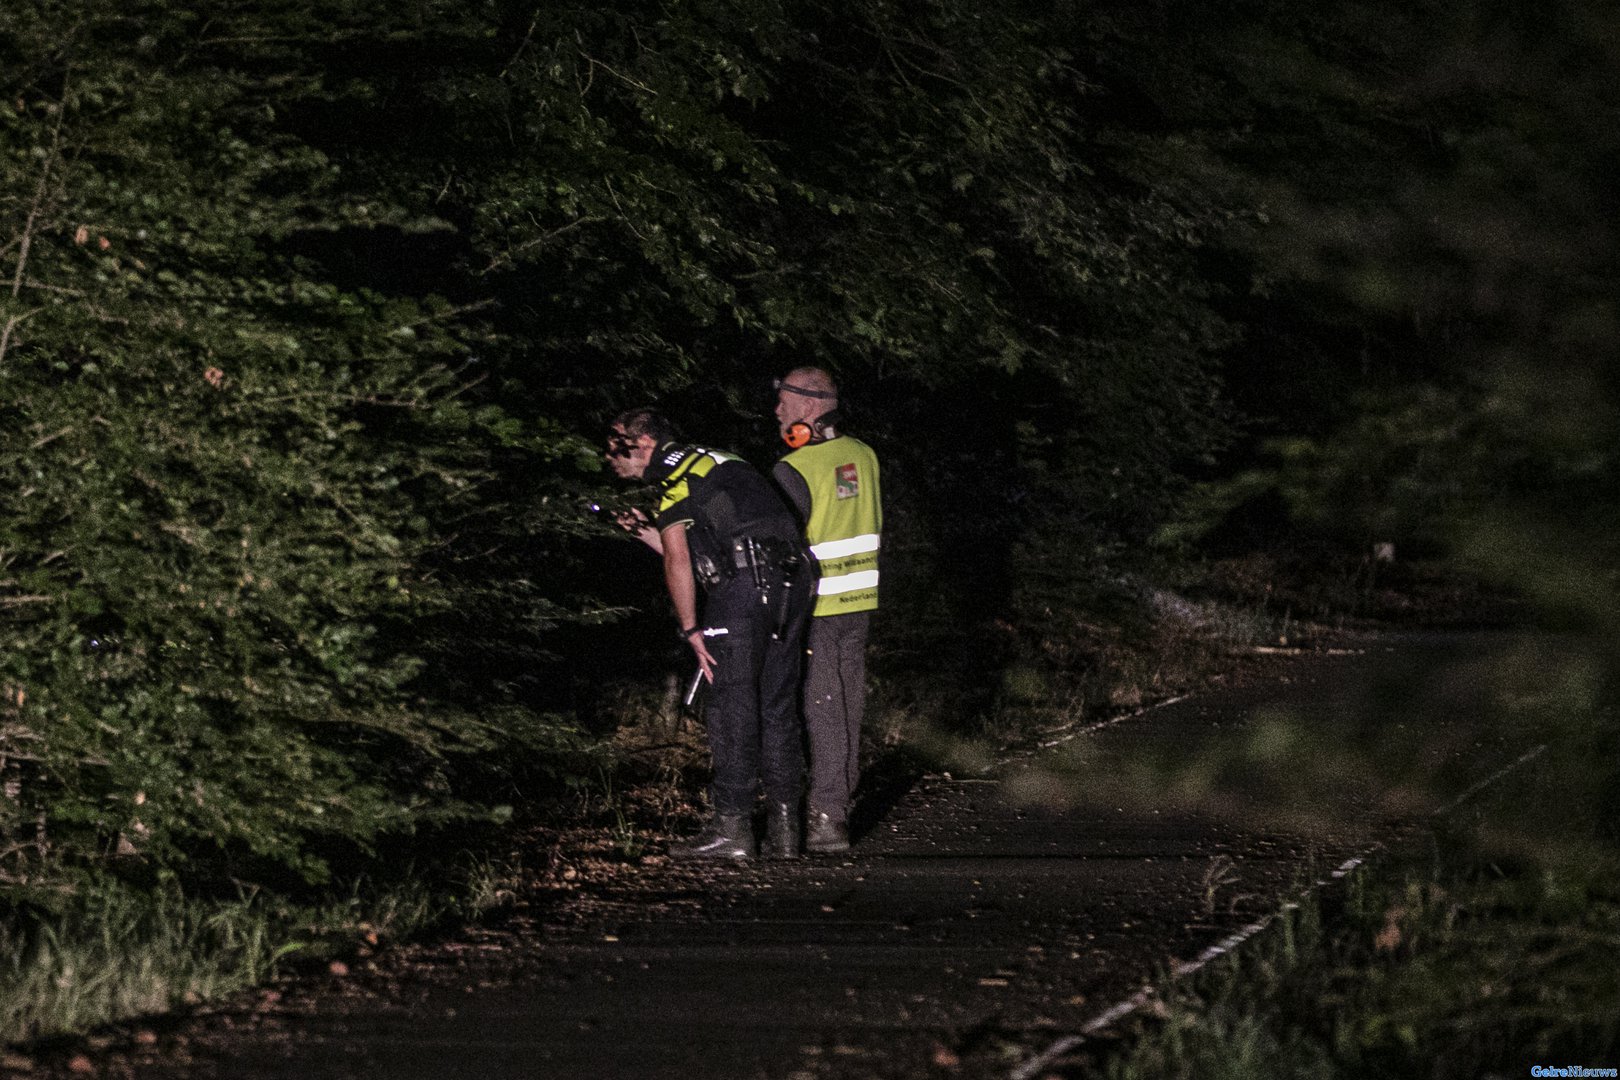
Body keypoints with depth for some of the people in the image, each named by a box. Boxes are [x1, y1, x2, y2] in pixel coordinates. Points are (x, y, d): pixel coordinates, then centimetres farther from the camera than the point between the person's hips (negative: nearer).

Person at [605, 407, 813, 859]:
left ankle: (731, 828, -5)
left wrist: (691, 630, -3)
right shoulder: (716, 462, 28)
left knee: (731, 707, -4)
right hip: (792, 580, 9)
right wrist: (649, 533, 28)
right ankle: (784, 830, 10)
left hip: (745, 585, -9)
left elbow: (678, 561, -7)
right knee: (778, 707, 11)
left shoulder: (671, 474, 1)